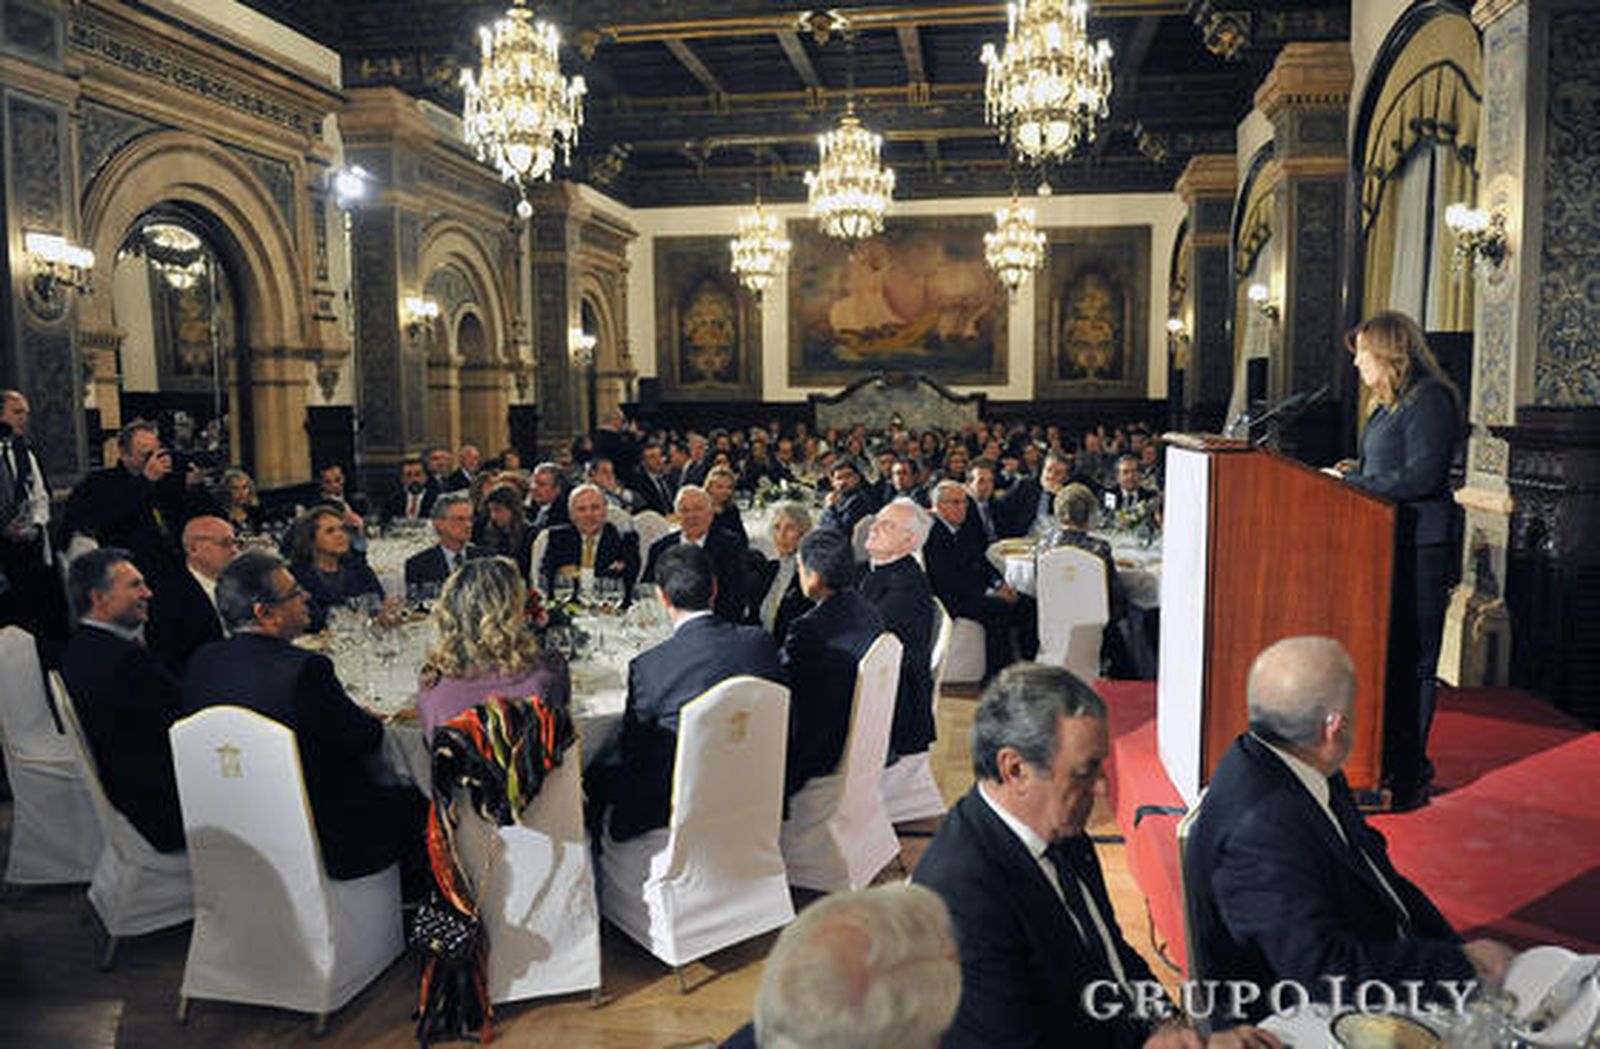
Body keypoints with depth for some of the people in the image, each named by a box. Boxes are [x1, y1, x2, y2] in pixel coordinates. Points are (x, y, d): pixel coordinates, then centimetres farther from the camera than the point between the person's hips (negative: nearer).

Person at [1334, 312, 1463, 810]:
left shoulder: (1430, 399, -12)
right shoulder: (1390, 404, 17)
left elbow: (1421, 477, -19)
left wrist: (1354, 482, -15)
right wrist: (1357, 469, 7)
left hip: (1420, 546, -10)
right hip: (1388, 542, 10)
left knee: (1412, 659, -4)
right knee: (1384, 652, 13)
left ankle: (1409, 773, 4)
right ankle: (1386, 757, 23)